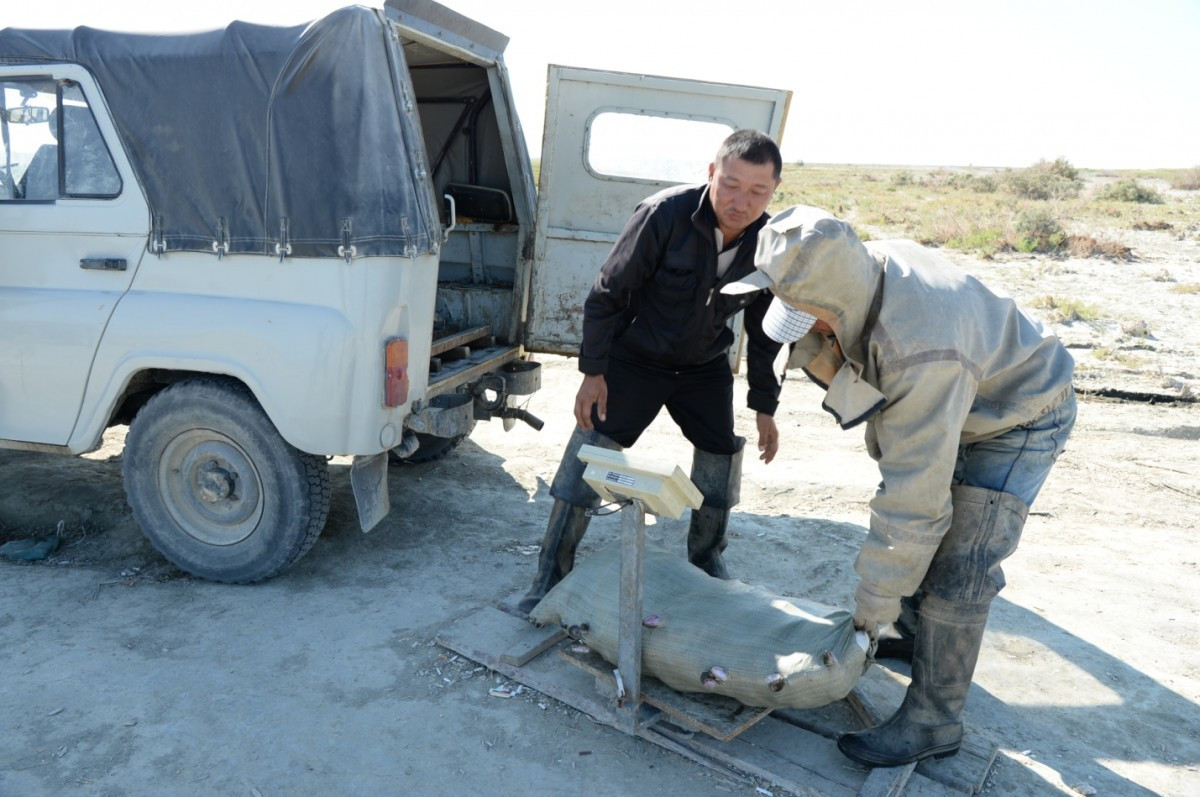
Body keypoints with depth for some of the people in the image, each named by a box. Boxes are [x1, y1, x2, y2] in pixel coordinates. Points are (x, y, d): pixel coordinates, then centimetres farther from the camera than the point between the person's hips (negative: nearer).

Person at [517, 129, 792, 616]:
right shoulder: (665, 214, -26)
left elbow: (763, 330, 1)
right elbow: (607, 293, -18)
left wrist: (765, 406, 2)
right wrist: (593, 371, -19)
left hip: (705, 367, 4)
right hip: (634, 357, -4)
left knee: (721, 459, 8)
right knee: (587, 459, -8)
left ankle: (706, 563, 32)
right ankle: (551, 576, 6)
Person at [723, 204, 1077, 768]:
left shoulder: (921, 352, -43)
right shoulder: (866, 266, -19)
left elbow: (915, 495, -37)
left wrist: (876, 602, -26)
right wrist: (831, 365, -27)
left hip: (1018, 421, -8)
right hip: (960, 402, 9)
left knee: (957, 569, -10)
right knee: (921, 533, 18)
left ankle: (932, 722, 5)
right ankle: (915, 634, 40)